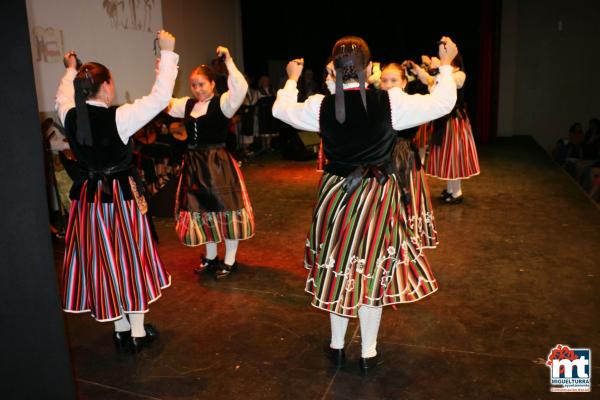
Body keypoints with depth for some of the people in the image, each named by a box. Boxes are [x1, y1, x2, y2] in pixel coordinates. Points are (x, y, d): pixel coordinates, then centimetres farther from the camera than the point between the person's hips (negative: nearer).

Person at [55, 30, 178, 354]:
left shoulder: (70, 116, -3)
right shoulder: (119, 118, -20)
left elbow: (62, 97, 21)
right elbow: (160, 97, -19)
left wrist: (70, 71, 37)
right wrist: (167, 52, -12)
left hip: (87, 197, 5)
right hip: (121, 194, -5)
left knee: (101, 260, 14)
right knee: (131, 259, 8)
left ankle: (121, 329, 27)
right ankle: (138, 333, 19)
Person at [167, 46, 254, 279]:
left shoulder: (222, 103, -9)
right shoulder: (187, 105, 10)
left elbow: (241, 88, -26)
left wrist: (228, 61, -25)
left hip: (218, 163, -6)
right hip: (194, 164, 7)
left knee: (225, 209, 2)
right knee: (201, 210, 15)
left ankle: (229, 260, 17)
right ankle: (210, 257, 33)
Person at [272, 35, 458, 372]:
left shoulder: (321, 106, -9)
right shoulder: (391, 102, -15)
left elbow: (281, 109, 9)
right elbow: (443, 103, -4)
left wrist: (292, 80, 27)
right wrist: (446, 65, 12)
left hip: (336, 193, 2)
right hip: (378, 196, -1)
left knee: (339, 268, 17)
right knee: (373, 270, 12)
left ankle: (337, 346, 32)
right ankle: (368, 353, 25)